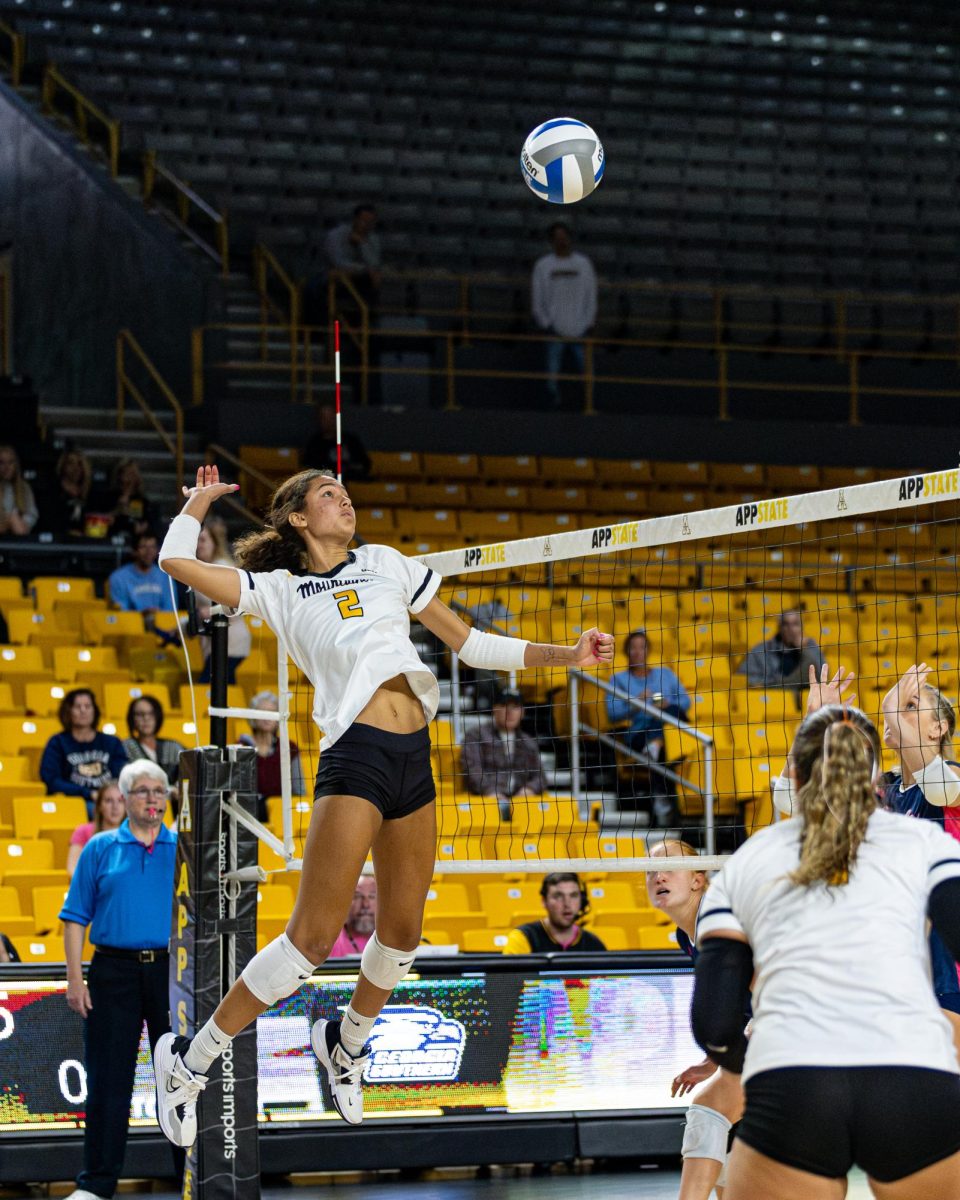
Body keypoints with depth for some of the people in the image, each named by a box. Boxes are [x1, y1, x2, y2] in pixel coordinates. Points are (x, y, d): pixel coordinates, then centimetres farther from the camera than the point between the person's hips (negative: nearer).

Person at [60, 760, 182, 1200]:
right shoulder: (100, 849, 5)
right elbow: (76, 917, 3)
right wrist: (75, 978, -5)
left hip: (171, 970, 1)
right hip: (114, 971, -1)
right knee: (108, 1080, 1)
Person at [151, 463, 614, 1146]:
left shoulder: (385, 564, 21)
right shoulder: (279, 589, 10)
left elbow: (471, 643, 23)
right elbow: (178, 560, 2)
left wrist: (567, 656, 17)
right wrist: (202, 497, 21)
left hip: (415, 756, 5)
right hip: (356, 753, -5)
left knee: (403, 932, 10)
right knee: (314, 936, -12)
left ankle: (347, 1045, 37)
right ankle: (189, 1064, -2)